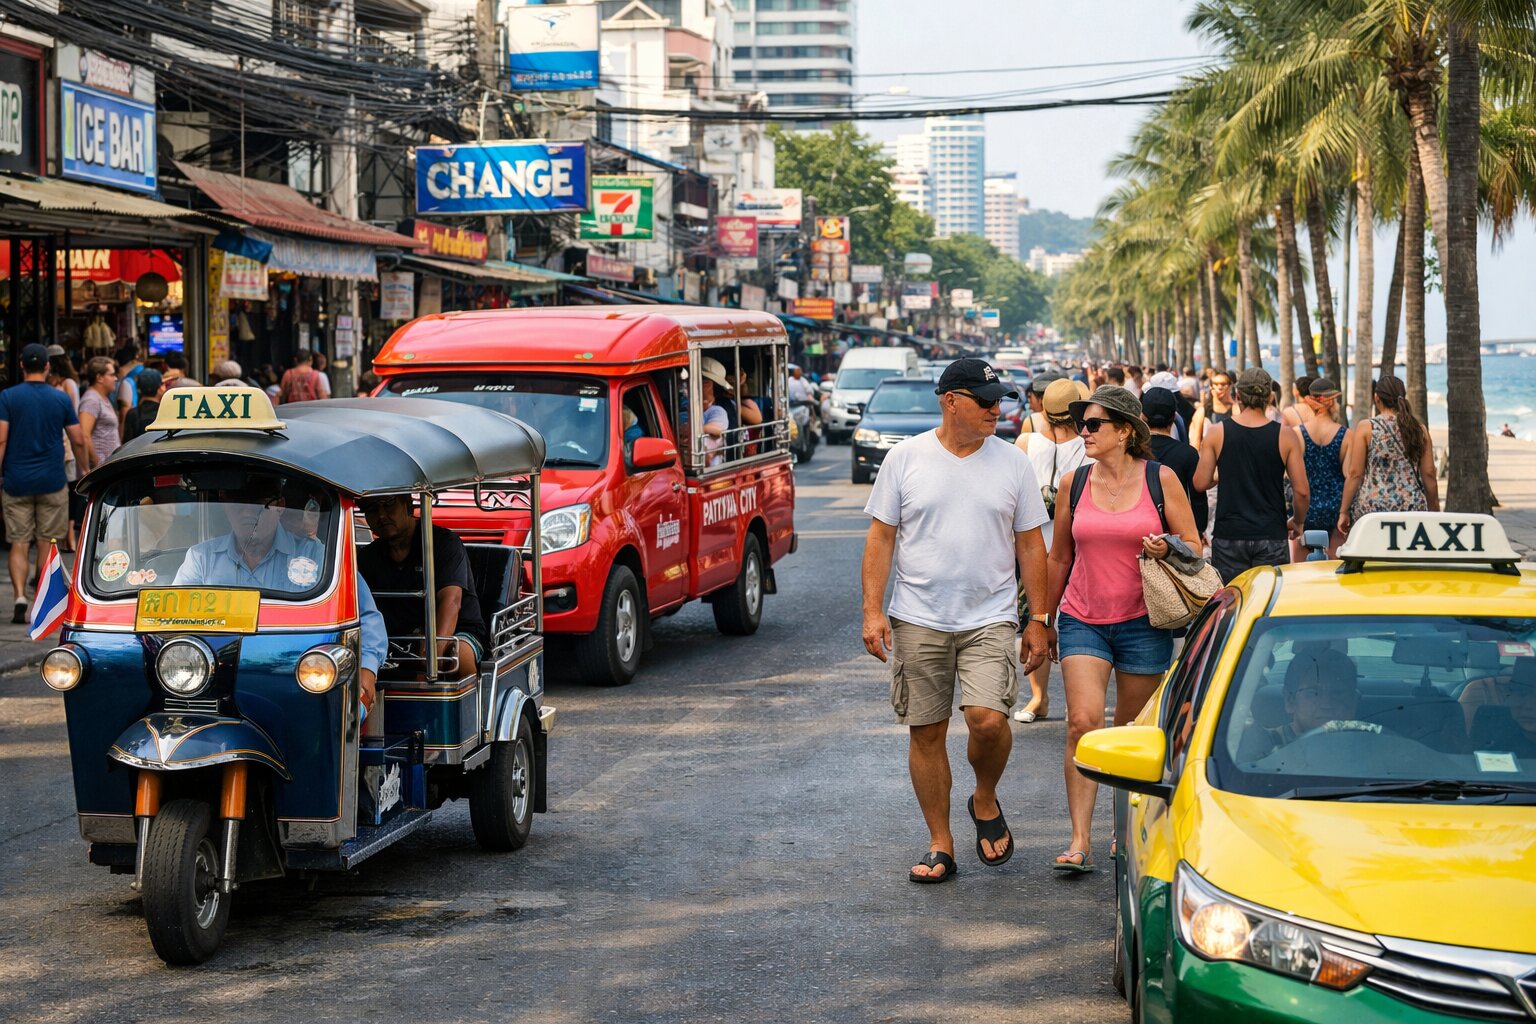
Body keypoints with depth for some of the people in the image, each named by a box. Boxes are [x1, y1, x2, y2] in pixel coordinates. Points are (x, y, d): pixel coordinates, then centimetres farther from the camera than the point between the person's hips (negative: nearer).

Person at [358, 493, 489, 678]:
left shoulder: (445, 542, -6)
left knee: (459, 654, -38)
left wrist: (437, 648, -39)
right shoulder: (369, 557, 12)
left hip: (459, 631, -4)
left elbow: (451, 600, -21)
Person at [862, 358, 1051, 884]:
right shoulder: (905, 458, 1)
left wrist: (1039, 620, 5)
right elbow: (881, 537, 3)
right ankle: (940, 845, 17)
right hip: (918, 619, 0)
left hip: (990, 618, 0)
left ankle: (985, 801, 13)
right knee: (925, 732, 4)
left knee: (987, 718, -17)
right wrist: (872, 610, -5)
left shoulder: (1013, 463, 4)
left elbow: (1030, 545, 8)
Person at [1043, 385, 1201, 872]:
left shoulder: (1161, 480, -2)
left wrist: (1166, 550, -18)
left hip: (1142, 622, -1)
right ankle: (1080, 841, -15)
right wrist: (1045, 621, 19)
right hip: (1082, 621, 1)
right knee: (1083, 723, -14)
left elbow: (1194, 547, 4)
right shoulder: (1073, 483, 4)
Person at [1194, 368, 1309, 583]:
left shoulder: (1216, 433, -3)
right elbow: (1301, 490, -3)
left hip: (1228, 535, 0)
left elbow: (1201, 483, -1)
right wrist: (1297, 521, 15)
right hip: (1271, 536, 0)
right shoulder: (1286, 436, -3)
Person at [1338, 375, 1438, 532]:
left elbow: (1355, 473, -3)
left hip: (1371, 507, -2)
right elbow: (1429, 474, 8)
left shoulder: (1365, 427, -1)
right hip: (1412, 508, 2)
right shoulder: (1419, 429, 7)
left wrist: (1343, 511, 2)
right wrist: (1434, 512, 18)